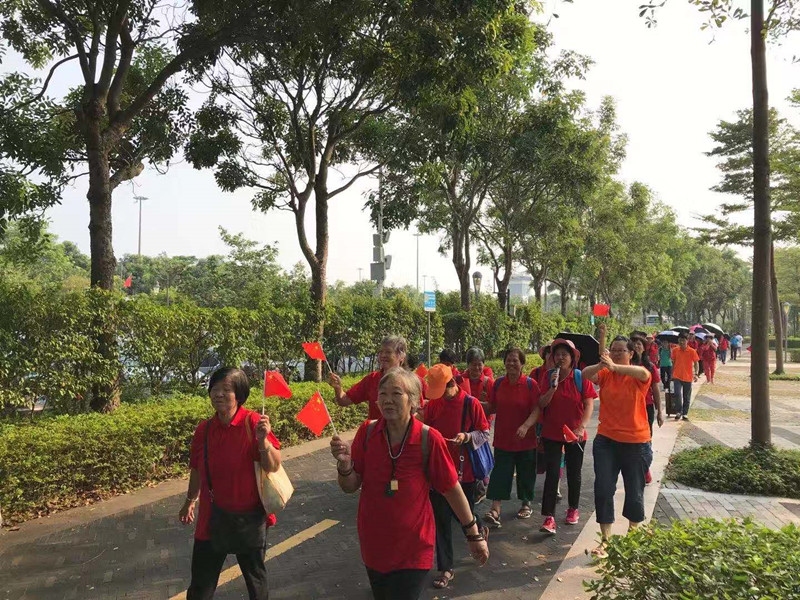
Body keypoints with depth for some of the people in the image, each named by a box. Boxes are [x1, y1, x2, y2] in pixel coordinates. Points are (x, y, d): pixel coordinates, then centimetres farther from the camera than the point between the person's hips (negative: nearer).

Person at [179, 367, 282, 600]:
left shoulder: (253, 423, -18)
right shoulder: (204, 429, -5)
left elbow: (273, 467, -21)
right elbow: (197, 469, 10)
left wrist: (263, 439, -37)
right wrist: (190, 500, 21)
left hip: (250, 516, -3)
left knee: (255, 576, 20)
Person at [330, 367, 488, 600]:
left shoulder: (429, 438, -19)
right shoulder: (367, 431, -11)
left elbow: (452, 489, -8)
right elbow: (350, 487, -4)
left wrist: (474, 534, 0)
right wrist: (345, 464, -25)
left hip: (413, 549, -4)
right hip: (373, 543, 4)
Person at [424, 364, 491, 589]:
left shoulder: (471, 403, -12)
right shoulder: (432, 404, -2)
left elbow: (485, 434, -6)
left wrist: (467, 437, -24)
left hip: (464, 470, -2)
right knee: (441, 520, 4)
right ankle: (446, 568, 15)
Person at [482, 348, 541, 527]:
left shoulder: (530, 384, -9)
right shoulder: (498, 383, 1)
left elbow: (537, 409, -14)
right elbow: (492, 408, 8)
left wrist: (526, 426, -27)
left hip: (525, 439, -2)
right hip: (502, 438, 2)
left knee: (525, 472, 12)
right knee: (500, 472, -3)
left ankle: (526, 504, 33)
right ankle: (495, 509, -5)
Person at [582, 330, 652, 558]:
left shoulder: (638, 375, -6)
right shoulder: (604, 373, -1)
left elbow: (644, 373, -31)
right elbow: (585, 375, -21)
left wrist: (614, 367, -44)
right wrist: (601, 365, -40)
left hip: (636, 442, -1)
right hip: (606, 440, 1)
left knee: (634, 492, 12)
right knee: (603, 490, -1)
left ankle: (633, 532, 38)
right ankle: (605, 540, 11)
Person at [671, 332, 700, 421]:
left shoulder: (692, 351, -6)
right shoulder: (675, 350, 1)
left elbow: (696, 363, -1)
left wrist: (696, 374, -14)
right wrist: (672, 374, 13)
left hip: (688, 378, -1)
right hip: (677, 377, 1)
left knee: (687, 397, 9)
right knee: (677, 394, -15)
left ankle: (685, 414, 22)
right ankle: (679, 412, 2)